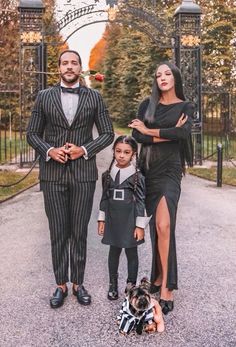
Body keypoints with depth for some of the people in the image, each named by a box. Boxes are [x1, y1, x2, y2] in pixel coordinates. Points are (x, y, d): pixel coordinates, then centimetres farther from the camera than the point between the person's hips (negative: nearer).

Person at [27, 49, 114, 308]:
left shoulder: (94, 97, 6)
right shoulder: (44, 96, 7)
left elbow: (107, 134, 5)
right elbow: (32, 134, 7)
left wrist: (84, 149, -10)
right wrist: (49, 150, -11)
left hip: (83, 172, 0)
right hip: (52, 173, 1)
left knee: (79, 232, 7)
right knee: (58, 233, 6)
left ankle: (77, 283, 21)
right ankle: (61, 285, 20)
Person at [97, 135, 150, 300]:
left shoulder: (138, 176, -8)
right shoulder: (107, 175, 2)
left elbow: (141, 202, -7)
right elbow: (104, 199, 8)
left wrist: (140, 225, -9)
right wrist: (101, 220, 7)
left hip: (130, 221, -3)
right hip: (113, 220, 3)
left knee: (131, 252, 9)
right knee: (114, 251, 13)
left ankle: (131, 285, 24)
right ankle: (113, 284, 27)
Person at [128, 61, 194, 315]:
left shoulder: (186, 107, 6)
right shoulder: (147, 104, 12)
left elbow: (183, 134, -14)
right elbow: (137, 135, -3)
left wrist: (149, 131, -7)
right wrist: (168, 134, -11)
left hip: (169, 170, -3)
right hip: (148, 170, 3)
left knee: (164, 226, -18)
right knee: (156, 226, 6)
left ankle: (166, 285, -11)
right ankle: (160, 277, 19)